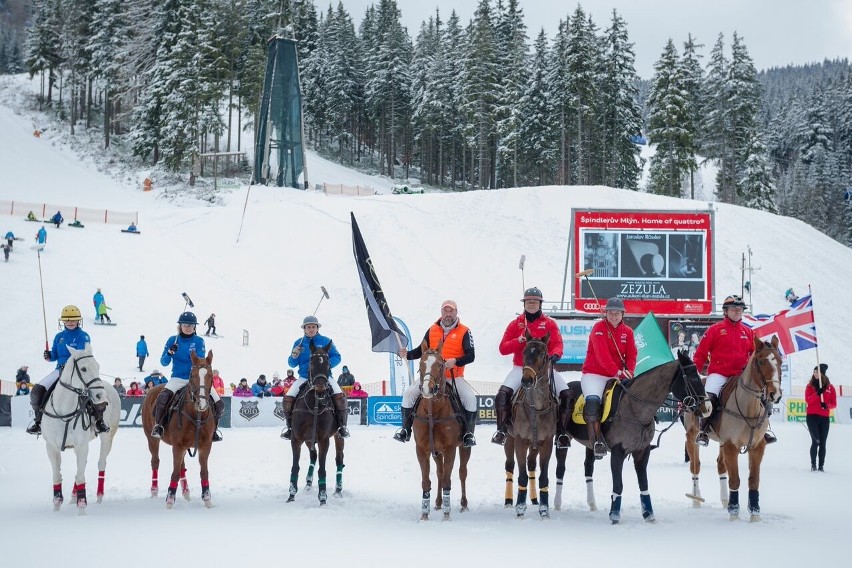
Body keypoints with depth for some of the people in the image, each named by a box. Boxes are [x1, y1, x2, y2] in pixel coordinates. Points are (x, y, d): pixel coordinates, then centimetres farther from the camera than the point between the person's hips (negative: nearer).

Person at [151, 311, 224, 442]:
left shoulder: (199, 341, 3)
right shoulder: (173, 340, 3)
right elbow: (164, 362, 2)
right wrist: (170, 353, -17)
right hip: (178, 378, -1)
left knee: (219, 404, -10)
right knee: (163, 397, -32)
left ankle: (214, 427, 19)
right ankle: (158, 425, -10)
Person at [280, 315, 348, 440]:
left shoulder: (326, 341, 3)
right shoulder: (299, 343, 6)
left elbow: (337, 357, 4)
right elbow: (292, 364, 9)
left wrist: (328, 363, -16)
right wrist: (294, 356, -13)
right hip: (304, 377, 1)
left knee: (339, 396, -25)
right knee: (287, 399, -18)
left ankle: (342, 425, -10)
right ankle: (289, 425, 3)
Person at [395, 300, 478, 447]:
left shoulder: (464, 332, -4)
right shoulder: (432, 330, 6)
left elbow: (470, 355, -10)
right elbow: (421, 350, 14)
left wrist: (456, 361, -28)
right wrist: (408, 354, -6)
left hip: (454, 377, -3)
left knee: (470, 398, -26)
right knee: (409, 394, -11)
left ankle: (469, 433, -11)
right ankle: (405, 429, 2)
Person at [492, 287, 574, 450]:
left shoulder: (549, 323, 8)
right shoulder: (516, 324, 9)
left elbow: (557, 344, -1)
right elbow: (503, 348, 3)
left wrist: (555, 354, -24)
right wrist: (519, 340, -13)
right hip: (521, 368, 0)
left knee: (566, 394, -18)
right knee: (503, 394, -23)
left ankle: (561, 432, -7)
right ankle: (501, 430, -12)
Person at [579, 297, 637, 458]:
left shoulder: (627, 331, 9)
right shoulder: (599, 328, -6)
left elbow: (631, 355, 6)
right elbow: (602, 354, -19)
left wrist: (628, 371, -15)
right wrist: (616, 371, -30)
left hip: (618, 375, 6)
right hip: (594, 374, -6)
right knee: (593, 400, -31)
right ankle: (597, 441, -33)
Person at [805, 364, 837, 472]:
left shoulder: (830, 387, 7)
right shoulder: (810, 386, 6)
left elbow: (834, 404, 7)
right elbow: (807, 400, -8)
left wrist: (827, 405, -14)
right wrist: (818, 393, -22)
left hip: (825, 418, 1)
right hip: (812, 416, -1)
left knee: (822, 443, 1)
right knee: (816, 441, -10)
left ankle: (821, 466, 2)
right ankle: (813, 465, -4)